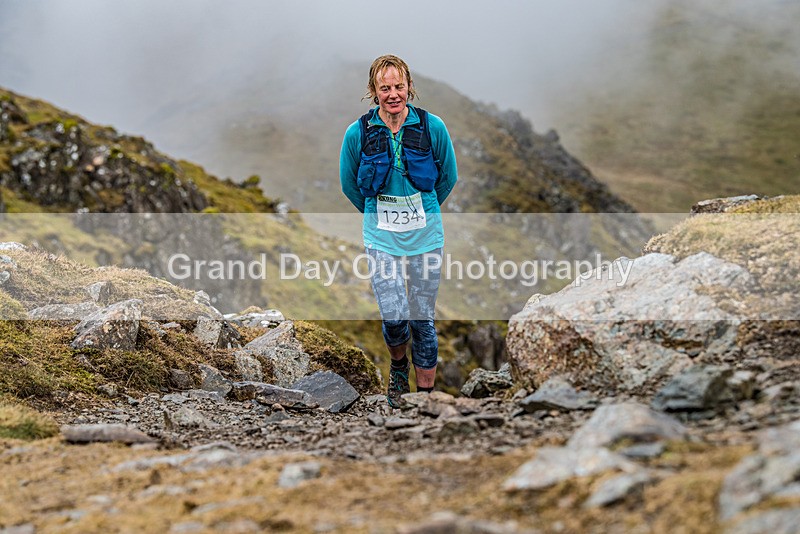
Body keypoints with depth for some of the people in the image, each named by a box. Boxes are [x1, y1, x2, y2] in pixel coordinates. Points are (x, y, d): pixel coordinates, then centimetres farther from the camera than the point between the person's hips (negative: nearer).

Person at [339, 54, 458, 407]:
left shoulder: (432, 127, -7)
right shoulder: (358, 133, -8)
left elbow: (448, 178, 10)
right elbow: (349, 184, 9)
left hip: (425, 237, 1)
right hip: (381, 239, 0)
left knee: (422, 321, 4)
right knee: (394, 319, -7)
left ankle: (426, 393, 17)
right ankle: (398, 367, 26)